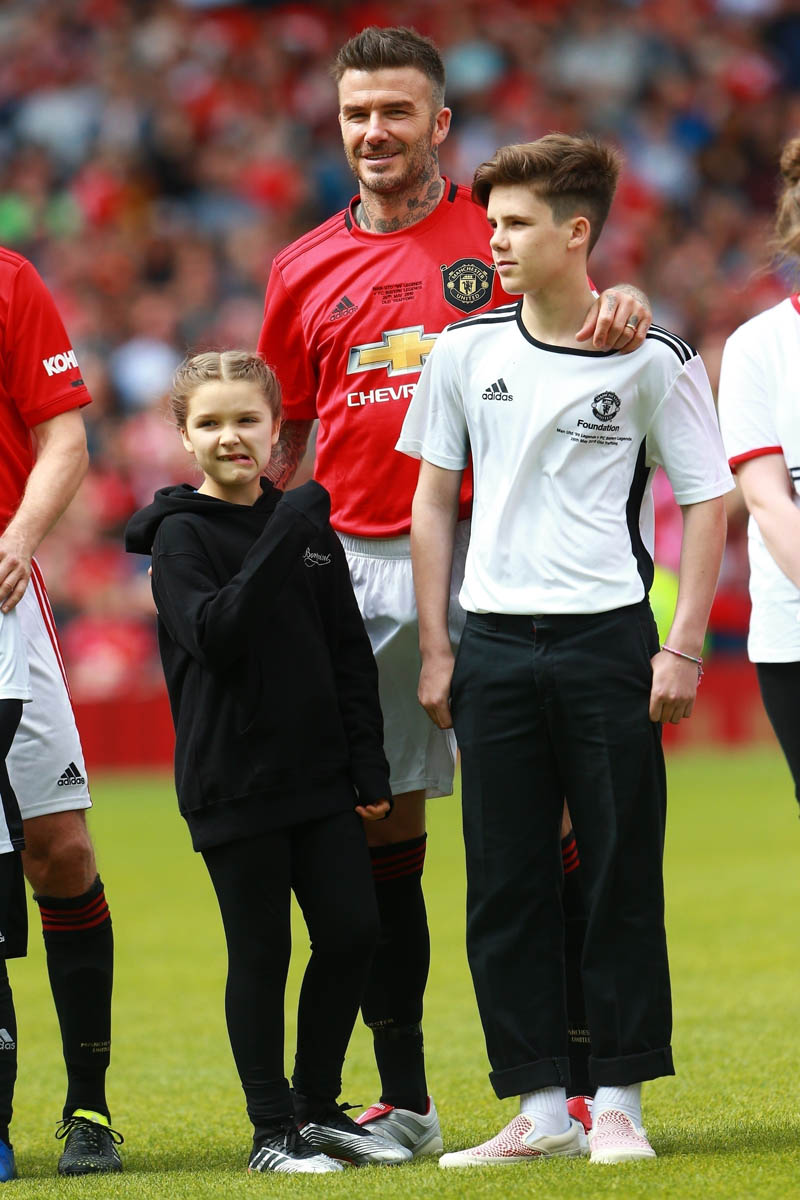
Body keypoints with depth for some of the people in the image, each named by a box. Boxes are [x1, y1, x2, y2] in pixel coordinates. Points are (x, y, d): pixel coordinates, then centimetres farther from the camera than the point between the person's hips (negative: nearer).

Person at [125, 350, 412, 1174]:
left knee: (353, 932, 3)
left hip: (318, 770, 5)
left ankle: (319, 1106, 18)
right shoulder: (181, 536, -5)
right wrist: (280, 544, -26)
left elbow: (350, 654, 12)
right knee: (261, 953, 0)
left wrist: (368, 766, 7)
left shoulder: (307, 528, 9)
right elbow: (214, 635, -21)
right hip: (232, 780, -5)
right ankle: (271, 1129, 8)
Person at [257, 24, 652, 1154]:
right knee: (380, 832, 4)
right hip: (359, 571, 3)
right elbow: (277, 440, 18)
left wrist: (622, 310, -22)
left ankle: (580, 1075, 0)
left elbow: (583, 340, 1)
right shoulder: (304, 271, 13)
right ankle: (403, 1101, 11)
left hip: (491, 559, -3)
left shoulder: (499, 240, 5)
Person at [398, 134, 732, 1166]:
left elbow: (705, 500, 1)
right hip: (494, 645, 3)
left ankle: (617, 1099, 9)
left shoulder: (651, 360, -2)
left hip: (608, 643, -3)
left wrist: (683, 647, -7)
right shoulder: (464, 352, 7)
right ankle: (541, 1103, 8)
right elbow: (434, 498, 13)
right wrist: (435, 648, 7)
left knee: (621, 876, 1)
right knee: (503, 885, 2)